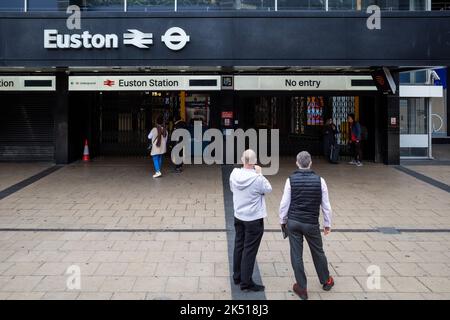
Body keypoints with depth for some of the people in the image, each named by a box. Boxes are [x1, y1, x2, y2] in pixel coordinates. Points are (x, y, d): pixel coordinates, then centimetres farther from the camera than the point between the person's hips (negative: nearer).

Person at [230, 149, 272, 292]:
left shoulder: (234, 174, -9)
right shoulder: (257, 178, -24)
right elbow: (268, 189, -7)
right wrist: (260, 174, -2)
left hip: (238, 217, 6)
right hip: (254, 220, -6)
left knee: (239, 246, 18)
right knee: (249, 250, 2)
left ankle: (237, 276, 31)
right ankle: (246, 282, 9)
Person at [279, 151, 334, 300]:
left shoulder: (291, 180, -8)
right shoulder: (319, 180, -7)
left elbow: (284, 203, -6)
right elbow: (326, 205, -1)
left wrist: (283, 220, 9)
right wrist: (327, 224, 11)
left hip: (293, 222, 0)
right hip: (311, 223, 0)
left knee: (296, 255, 8)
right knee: (318, 252, 19)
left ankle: (301, 288, 16)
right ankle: (326, 281, 37)